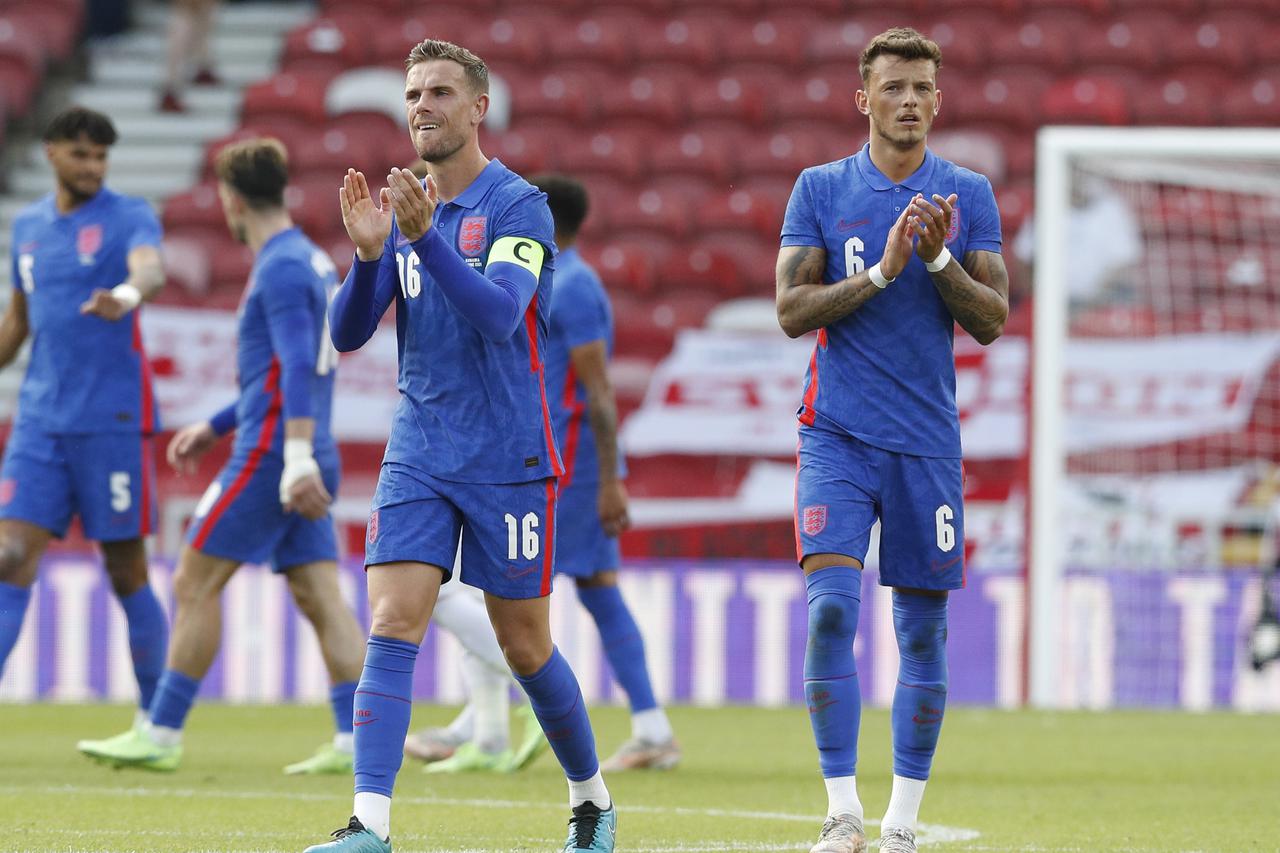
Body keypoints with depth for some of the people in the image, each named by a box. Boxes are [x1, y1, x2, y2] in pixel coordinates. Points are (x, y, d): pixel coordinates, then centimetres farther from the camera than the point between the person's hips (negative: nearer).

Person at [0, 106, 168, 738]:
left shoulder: (129, 218, -3)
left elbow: (151, 270, -26)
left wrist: (127, 294, -48)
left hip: (113, 420, -4)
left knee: (126, 573, 0)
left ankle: (156, 724, 11)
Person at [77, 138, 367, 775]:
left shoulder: (281, 268, -11)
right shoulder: (312, 262, 19)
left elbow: (298, 368, -23)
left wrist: (297, 458, -30)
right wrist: (216, 427, 33)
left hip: (269, 454, -9)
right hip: (307, 459, 9)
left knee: (195, 582, -2)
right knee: (320, 596, 2)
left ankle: (162, 734, 0)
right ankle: (354, 741, -6)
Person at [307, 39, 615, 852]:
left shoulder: (518, 206, -9)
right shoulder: (403, 207, 8)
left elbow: (500, 313, -24)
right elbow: (348, 333, 3)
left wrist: (425, 237, -35)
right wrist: (368, 252, -16)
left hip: (508, 457, -4)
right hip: (418, 452, 4)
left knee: (524, 645, 5)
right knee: (391, 625, -11)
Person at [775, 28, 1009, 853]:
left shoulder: (968, 194, 5)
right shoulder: (820, 189, 4)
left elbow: (992, 320, 1)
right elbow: (791, 310, -4)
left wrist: (939, 258, -15)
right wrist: (881, 270, -16)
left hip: (928, 441, 1)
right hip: (838, 435, -1)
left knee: (923, 629, 3)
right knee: (831, 607, -16)